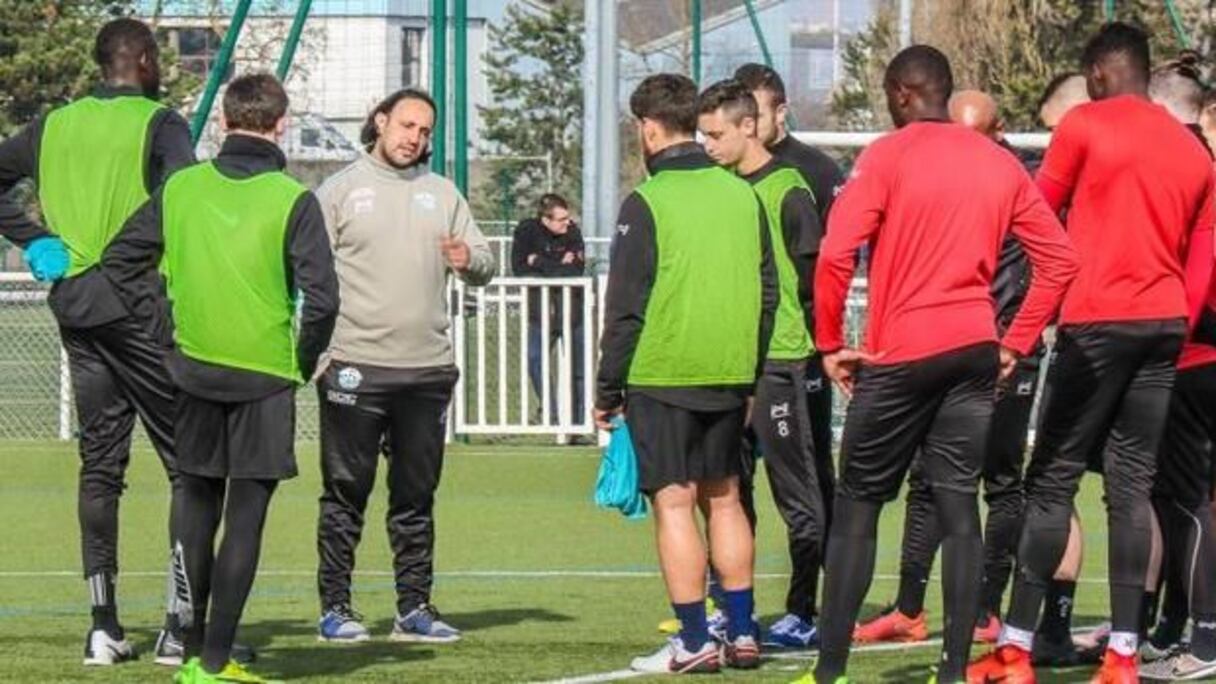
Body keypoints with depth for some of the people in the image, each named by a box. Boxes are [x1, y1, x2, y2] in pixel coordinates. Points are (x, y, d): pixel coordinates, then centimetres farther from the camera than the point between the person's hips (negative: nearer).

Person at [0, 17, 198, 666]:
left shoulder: (54, 126, 11)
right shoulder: (159, 124, -6)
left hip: (75, 307, 6)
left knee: (99, 464, 10)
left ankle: (103, 625, 6)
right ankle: (179, 625, -5)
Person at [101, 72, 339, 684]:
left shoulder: (180, 188, 2)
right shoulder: (291, 200, -9)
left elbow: (119, 259, 6)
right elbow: (320, 295, -15)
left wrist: (165, 323, 9)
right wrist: (304, 360, 0)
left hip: (194, 368, 4)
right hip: (265, 377, -4)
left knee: (196, 503, 15)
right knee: (245, 515, 0)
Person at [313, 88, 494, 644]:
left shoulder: (442, 193, 14)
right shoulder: (340, 190, 3)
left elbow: (485, 265, 10)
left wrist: (468, 259, -15)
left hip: (427, 368, 4)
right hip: (354, 366, -4)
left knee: (417, 495, 9)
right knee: (345, 493, -1)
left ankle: (414, 607, 14)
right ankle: (334, 607, 3)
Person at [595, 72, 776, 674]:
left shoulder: (646, 204, -10)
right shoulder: (742, 195, 8)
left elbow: (625, 308, -10)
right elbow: (768, 292, 13)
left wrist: (608, 390, -2)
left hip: (662, 377, -6)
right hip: (730, 376, 6)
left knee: (674, 503, -3)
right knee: (723, 499, 14)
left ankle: (693, 642, -4)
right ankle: (741, 634, 15)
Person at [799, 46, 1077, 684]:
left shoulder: (887, 157, -6)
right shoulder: (1000, 164, 10)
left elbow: (835, 255, -15)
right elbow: (1059, 261, 10)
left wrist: (830, 344, -4)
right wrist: (1015, 344, 12)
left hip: (900, 354, -4)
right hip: (975, 352, 4)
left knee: (857, 506, 3)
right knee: (959, 506, 4)